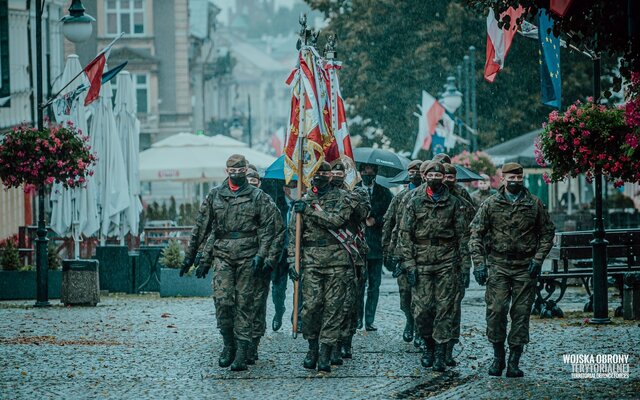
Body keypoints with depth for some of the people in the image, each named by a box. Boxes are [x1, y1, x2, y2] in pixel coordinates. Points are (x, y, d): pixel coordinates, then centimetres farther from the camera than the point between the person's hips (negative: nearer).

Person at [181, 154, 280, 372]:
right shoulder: (215, 195, 10)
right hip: (222, 255, 2)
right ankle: (228, 344, 8)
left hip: (247, 256, -2)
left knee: (244, 303, -1)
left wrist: (261, 255, -12)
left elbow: (267, 228, -1)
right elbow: (201, 227, 13)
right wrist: (190, 255, 12)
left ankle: (241, 353, 0)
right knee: (222, 300, -10)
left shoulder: (258, 197, 4)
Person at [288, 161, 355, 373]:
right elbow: (293, 233, 11)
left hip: (337, 260, -1)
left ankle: (325, 355, -1)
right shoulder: (304, 201, 12)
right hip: (311, 259, 1)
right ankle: (312, 348, 8)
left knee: (333, 306, -3)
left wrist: (310, 210, -15)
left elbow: (337, 220, -13)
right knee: (311, 304, -9)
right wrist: (292, 260, 1)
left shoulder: (341, 197, 6)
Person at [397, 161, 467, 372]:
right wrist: (409, 264, -4)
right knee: (422, 308, -3)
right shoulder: (415, 202, 4)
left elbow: (461, 234, 8)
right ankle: (429, 345, 19)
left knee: (444, 308, -2)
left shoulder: (453, 203, 7)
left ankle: (440, 354, 1)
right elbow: (405, 234, 3)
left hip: (447, 262, 0)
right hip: (421, 262, 0)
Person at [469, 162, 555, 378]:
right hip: (498, 265, -1)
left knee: (521, 314, 0)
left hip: (525, 267, 1)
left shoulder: (534, 204, 4)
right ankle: (498, 358, 7)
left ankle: (514, 362, 6)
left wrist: (538, 259, -3)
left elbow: (547, 234, 9)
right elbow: (476, 235, 1)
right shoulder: (491, 204, 2)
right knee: (496, 311, -8)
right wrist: (479, 263, -9)